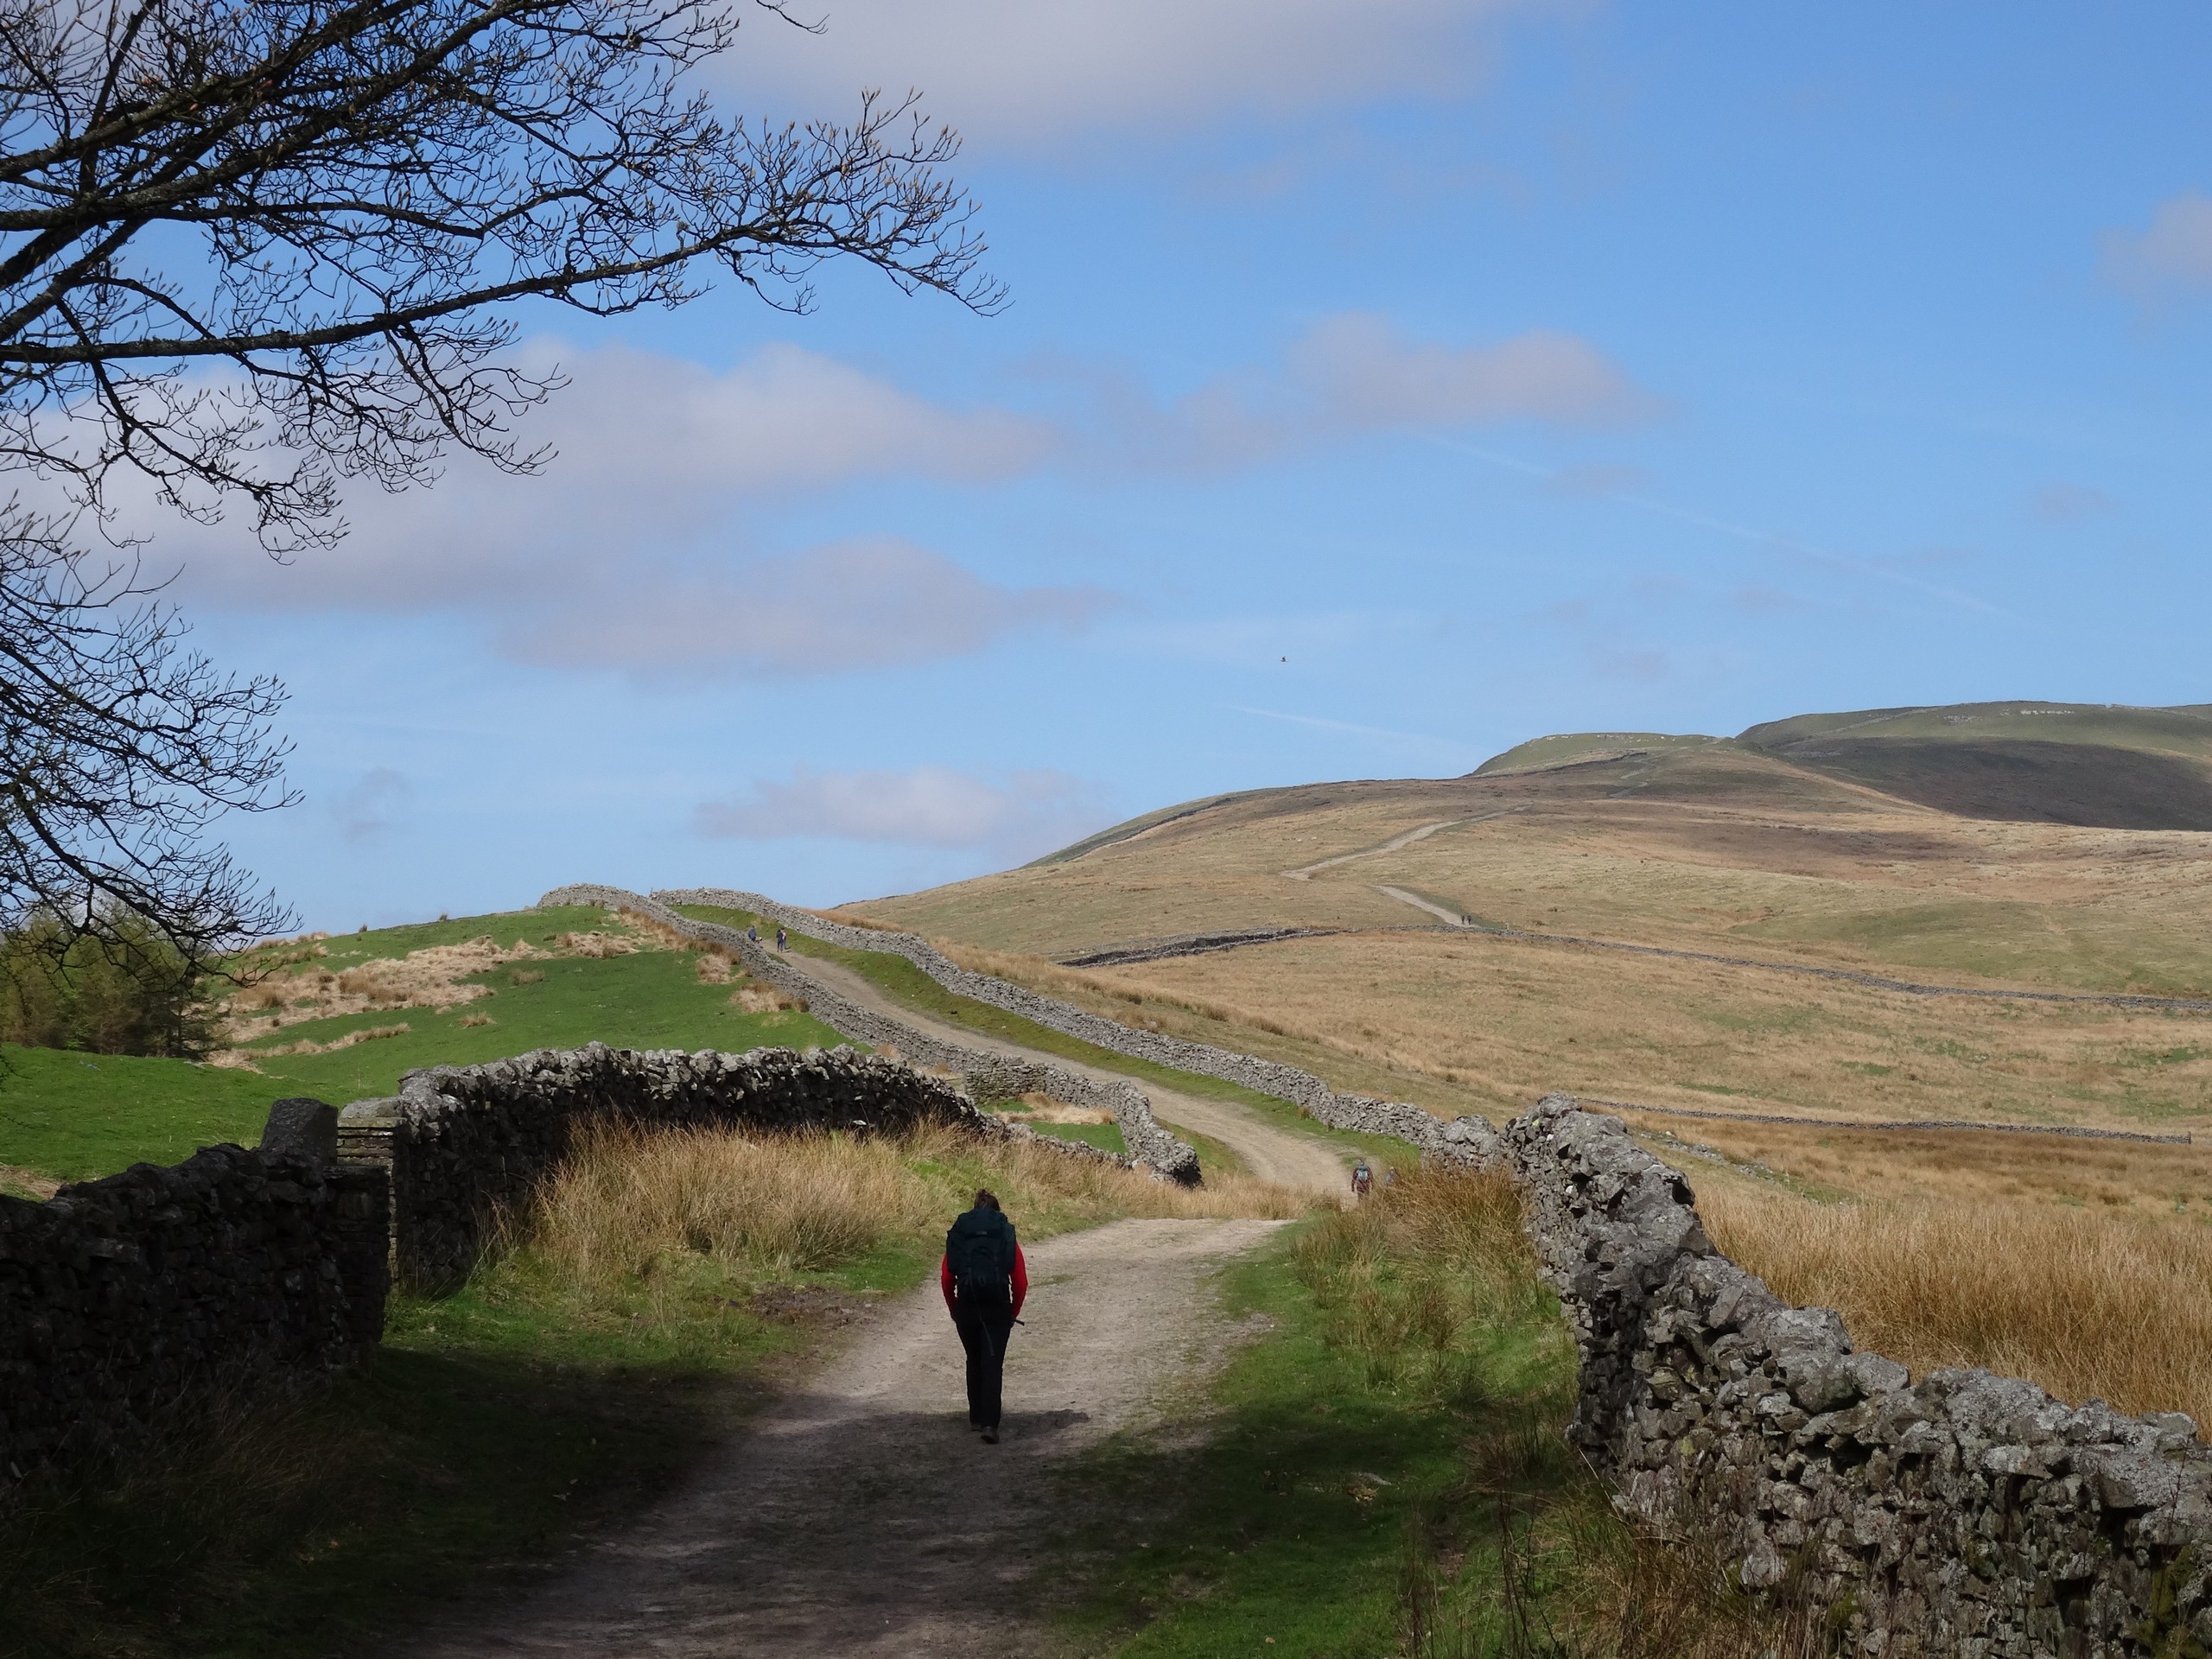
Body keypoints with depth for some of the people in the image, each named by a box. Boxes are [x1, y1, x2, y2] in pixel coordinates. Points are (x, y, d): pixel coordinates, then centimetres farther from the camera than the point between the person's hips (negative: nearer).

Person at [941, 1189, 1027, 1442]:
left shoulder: (957, 1233, 10)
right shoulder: (1007, 1235, 7)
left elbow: (946, 1278, 5)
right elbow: (1021, 1281, 2)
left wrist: (953, 1309, 17)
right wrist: (1013, 1312, 13)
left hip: (966, 1306, 1)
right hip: (998, 1307, -1)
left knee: (974, 1361, 21)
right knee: (993, 1365, -1)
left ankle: (976, 1417, 29)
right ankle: (989, 1424, -14)